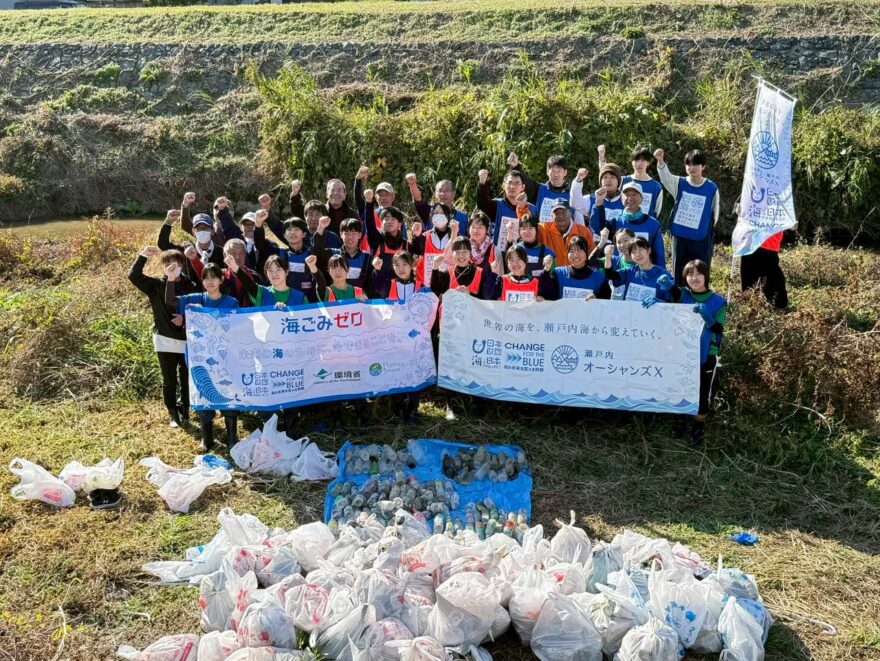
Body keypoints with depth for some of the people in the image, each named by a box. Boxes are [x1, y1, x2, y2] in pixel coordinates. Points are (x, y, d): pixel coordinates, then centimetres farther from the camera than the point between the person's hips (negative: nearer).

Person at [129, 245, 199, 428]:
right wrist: (143, 256, -18)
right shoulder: (156, 285, -1)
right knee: (169, 381, 7)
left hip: (187, 340, 0)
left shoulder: (191, 286, -3)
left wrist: (185, 319, -17)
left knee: (186, 379, 11)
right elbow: (133, 275, -14)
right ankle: (173, 413, 24)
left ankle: (184, 410, 30)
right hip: (165, 340, 0)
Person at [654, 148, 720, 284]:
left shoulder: (712, 188, -4)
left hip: (701, 240, -1)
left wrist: (707, 231, 8)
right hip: (680, 238, 1)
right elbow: (666, 178, -24)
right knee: (679, 275, 9)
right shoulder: (679, 184, -2)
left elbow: (714, 215, 6)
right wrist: (660, 161, -42)